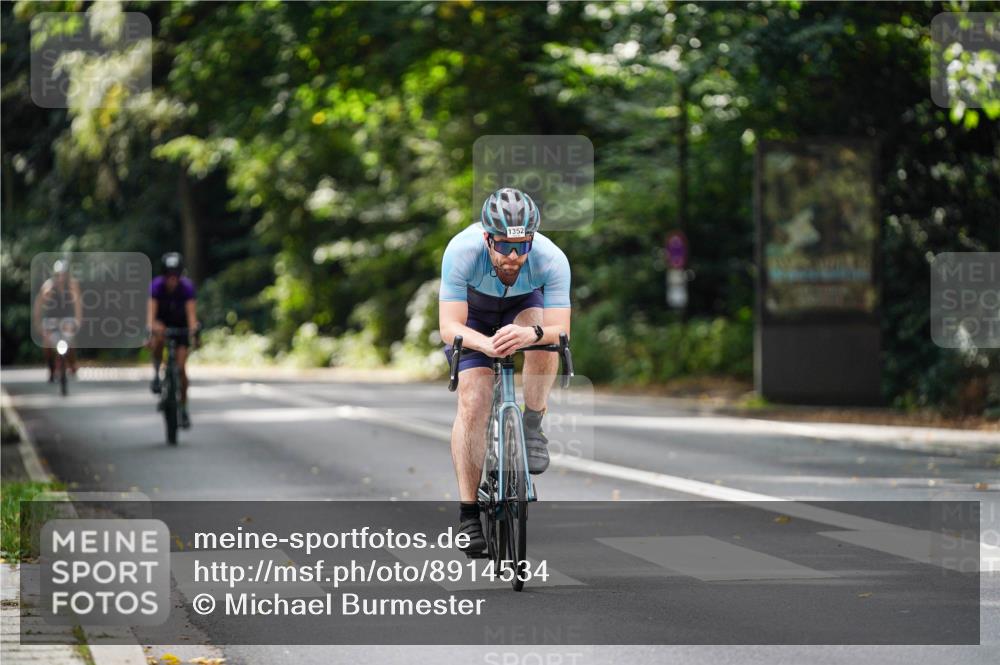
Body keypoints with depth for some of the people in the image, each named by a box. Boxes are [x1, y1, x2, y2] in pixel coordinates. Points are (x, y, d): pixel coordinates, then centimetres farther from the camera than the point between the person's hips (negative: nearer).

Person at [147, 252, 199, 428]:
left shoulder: (187, 287, -26)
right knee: (159, 335, -38)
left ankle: (183, 409, 6)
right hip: (162, 323, 0)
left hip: (181, 326, 0)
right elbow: (151, 310, -37)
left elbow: (191, 312, -35)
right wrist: (150, 328, -54)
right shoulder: (156, 286, -26)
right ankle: (156, 374, -19)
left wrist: (193, 331, -52)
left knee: (181, 368, -8)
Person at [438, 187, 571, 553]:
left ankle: (533, 427, -13)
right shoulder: (462, 251, -39)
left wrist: (531, 334, -60)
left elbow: (560, 331, -37)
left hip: (524, 306, 1)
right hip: (472, 313, -1)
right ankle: (468, 513, -9)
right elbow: (449, 326, -38)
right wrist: (485, 344, -58)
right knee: (473, 403, -15)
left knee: (542, 331, -34)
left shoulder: (551, 259, -37)